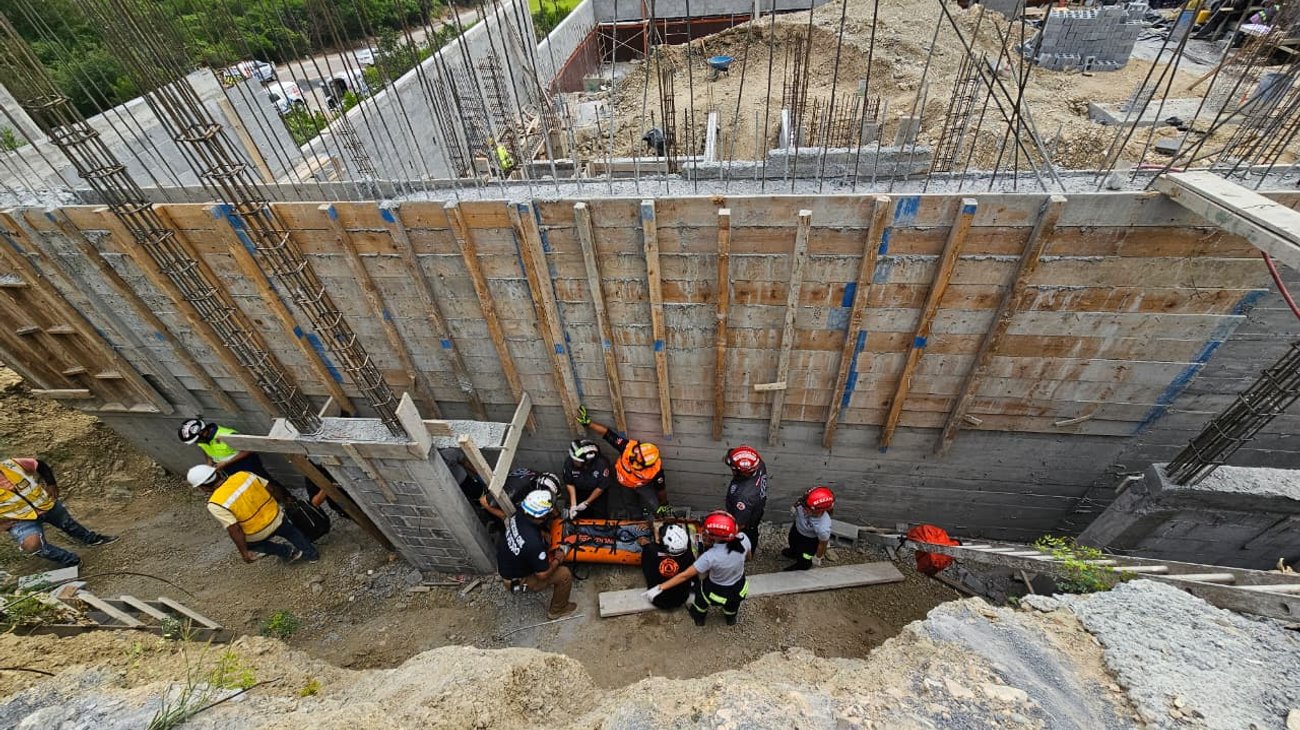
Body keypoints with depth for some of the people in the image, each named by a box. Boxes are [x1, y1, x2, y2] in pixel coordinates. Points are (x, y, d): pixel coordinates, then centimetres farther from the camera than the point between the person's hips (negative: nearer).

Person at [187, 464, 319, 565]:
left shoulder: (215, 504, -23)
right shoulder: (243, 475, -11)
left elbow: (234, 530, -23)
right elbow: (272, 489, -1)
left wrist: (244, 552, -12)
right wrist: (285, 499, 18)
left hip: (258, 534, -3)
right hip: (277, 518, 3)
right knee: (290, 532, 33)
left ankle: (287, 552, 26)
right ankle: (312, 554, 39)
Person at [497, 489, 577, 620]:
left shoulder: (519, 516, -21)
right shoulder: (533, 543, -40)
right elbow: (543, 575, -26)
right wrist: (557, 560, -9)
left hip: (505, 564, 7)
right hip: (515, 580, -7)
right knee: (565, 575, -5)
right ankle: (557, 610, 17)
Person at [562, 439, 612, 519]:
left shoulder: (602, 464, -37)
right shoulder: (569, 462, -31)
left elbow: (601, 487, -22)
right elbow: (569, 483, -13)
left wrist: (586, 503, -15)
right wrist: (573, 504, -18)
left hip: (597, 493, -2)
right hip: (579, 492, 2)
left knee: (599, 517, 4)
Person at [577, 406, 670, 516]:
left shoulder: (656, 470, -39)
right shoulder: (628, 446, -40)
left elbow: (661, 489, -20)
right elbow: (608, 433, -36)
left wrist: (664, 505, -4)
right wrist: (587, 422, -40)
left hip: (642, 486, -2)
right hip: (621, 482, 2)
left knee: (656, 511, -7)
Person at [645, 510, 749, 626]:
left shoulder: (710, 557, -38)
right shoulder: (743, 538, -28)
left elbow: (685, 575, -28)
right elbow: (748, 555, -4)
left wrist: (659, 588, -20)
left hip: (717, 595, -3)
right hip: (739, 592, 3)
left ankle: (699, 616, 51)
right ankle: (731, 617, 63)